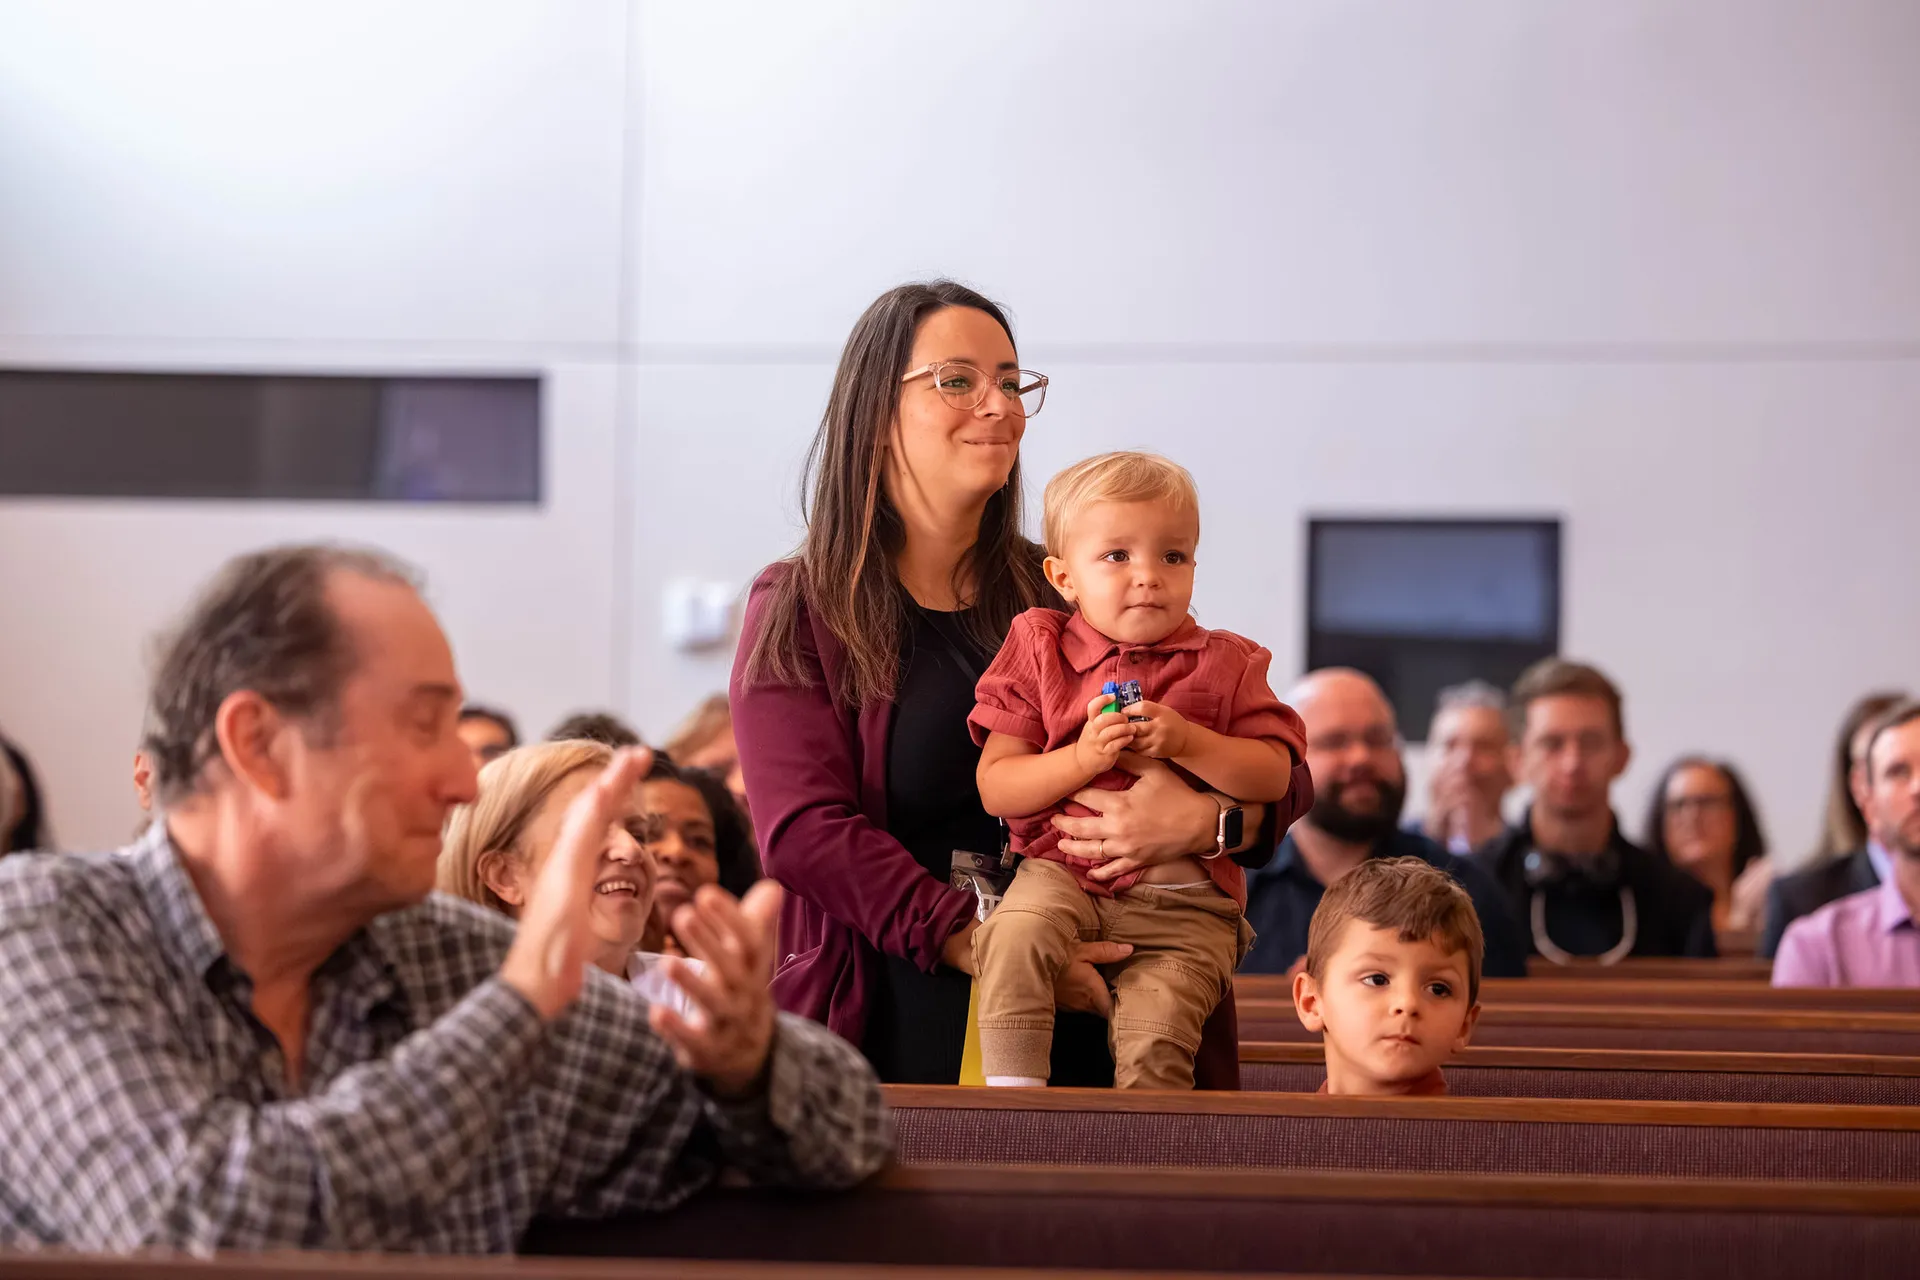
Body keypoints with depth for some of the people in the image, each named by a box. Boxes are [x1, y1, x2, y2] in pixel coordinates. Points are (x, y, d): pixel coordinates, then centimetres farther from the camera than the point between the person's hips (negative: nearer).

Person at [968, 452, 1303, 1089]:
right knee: (1013, 933, -30)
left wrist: (1186, 742, -15)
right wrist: (1082, 758, -16)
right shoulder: (1039, 652, 6)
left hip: (1182, 901, 0)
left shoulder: (1224, 664, 8)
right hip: (1061, 874, 0)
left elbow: (1275, 776, -1)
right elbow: (995, 788, 0)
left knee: (1155, 1029, -20)